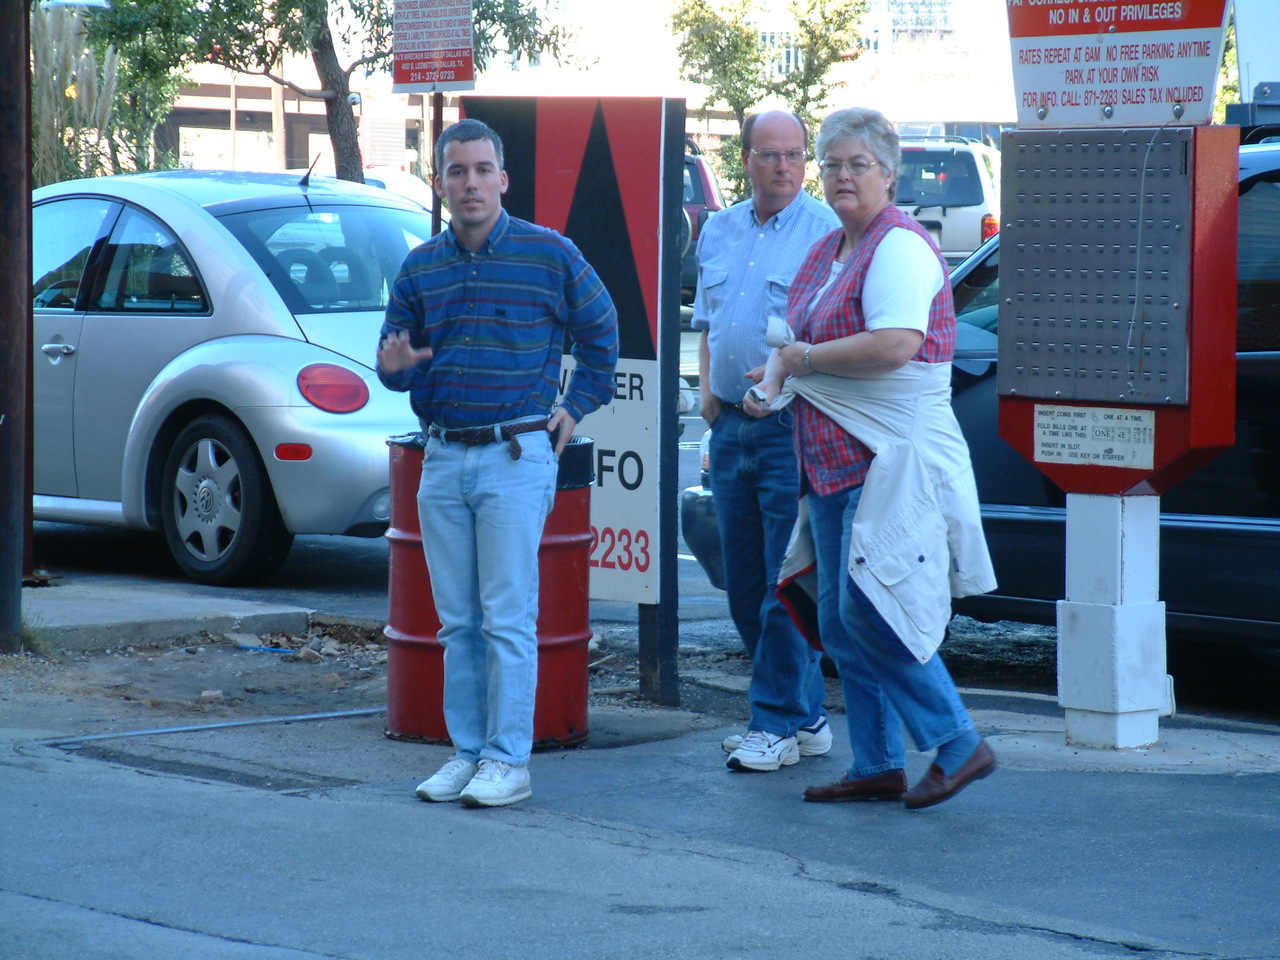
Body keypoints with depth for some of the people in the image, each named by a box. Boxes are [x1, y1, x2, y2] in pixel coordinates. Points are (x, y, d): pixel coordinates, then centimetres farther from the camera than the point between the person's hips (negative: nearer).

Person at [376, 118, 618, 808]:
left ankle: (508, 761, -2)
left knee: (508, 618, -6)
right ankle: (466, 751, 15)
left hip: (516, 458, -5)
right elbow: (394, 358, 14)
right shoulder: (421, 267, 10)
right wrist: (395, 363, -9)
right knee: (457, 621, 8)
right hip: (442, 460, 5)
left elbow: (600, 331, 11)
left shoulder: (548, 254, -1)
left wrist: (577, 407, 6)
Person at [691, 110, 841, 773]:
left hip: (794, 429, -7)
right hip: (731, 427, 7)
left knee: (787, 585, -6)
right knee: (745, 586, 10)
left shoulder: (826, 232, -7)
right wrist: (707, 388, 10)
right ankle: (806, 714, 20)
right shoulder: (719, 232, 15)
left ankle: (779, 723, 0)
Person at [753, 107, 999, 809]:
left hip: (894, 459, -10)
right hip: (834, 461, 10)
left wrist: (805, 358, -13)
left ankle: (958, 746, -1)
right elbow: (800, 341, 24)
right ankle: (876, 766, 17)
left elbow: (895, 345, -25)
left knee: (868, 613, -13)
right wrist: (776, 377, 1)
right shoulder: (825, 255, 16)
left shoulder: (899, 246, -12)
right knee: (839, 624, 9)